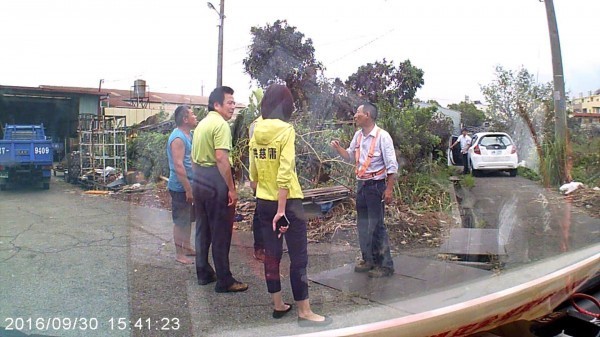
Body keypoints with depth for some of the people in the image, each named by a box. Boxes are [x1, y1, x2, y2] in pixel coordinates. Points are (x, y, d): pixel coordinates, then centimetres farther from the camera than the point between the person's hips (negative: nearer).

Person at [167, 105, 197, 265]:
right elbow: (178, 166, -24)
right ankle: (179, 254, 12)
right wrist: (188, 189, -22)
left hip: (189, 185, 9)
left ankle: (186, 247, 31)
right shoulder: (178, 138, -19)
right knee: (180, 220, 1)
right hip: (181, 187, -9)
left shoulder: (189, 135, 10)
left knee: (188, 219, 18)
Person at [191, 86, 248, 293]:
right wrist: (231, 189, -21)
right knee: (221, 233, -2)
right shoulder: (221, 124, -14)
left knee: (203, 229, 16)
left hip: (199, 180, 10)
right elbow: (221, 158, -24)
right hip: (216, 182, -9)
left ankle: (203, 273, 27)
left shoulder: (202, 124, 16)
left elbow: (194, 158, 19)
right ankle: (224, 281, 5)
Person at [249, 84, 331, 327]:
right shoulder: (285, 130, -13)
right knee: (298, 257, 3)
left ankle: (278, 305, 25)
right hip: (287, 202, -7)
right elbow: (285, 174, -20)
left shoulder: (256, 132, 6)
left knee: (271, 254, 13)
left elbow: (253, 173, 10)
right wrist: (282, 209, -20)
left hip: (263, 202, 7)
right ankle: (304, 312, 11)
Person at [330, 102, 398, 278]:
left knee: (376, 225, -4)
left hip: (376, 185, -8)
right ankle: (368, 259, 28)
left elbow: (392, 165, -15)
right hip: (361, 184, 8)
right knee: (363, 224, 14)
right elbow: (349, 155, 21)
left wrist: (389, 189, -19)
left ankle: (385, 265, 8)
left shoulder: (382, 136, -15)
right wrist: (338, 148, 2)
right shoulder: (358, 135, 7)